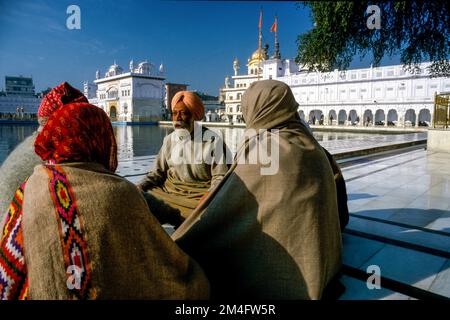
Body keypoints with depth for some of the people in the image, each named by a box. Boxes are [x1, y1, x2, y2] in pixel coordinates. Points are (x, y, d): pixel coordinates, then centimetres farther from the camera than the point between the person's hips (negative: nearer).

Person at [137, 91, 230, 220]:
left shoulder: (213, 141, -3)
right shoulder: (169, 140, 11)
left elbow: (220, 177, -4)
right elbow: (158, 172, 15)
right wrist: (140, 186, -2)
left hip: (198, 196, -4)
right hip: (169, 191, 5)